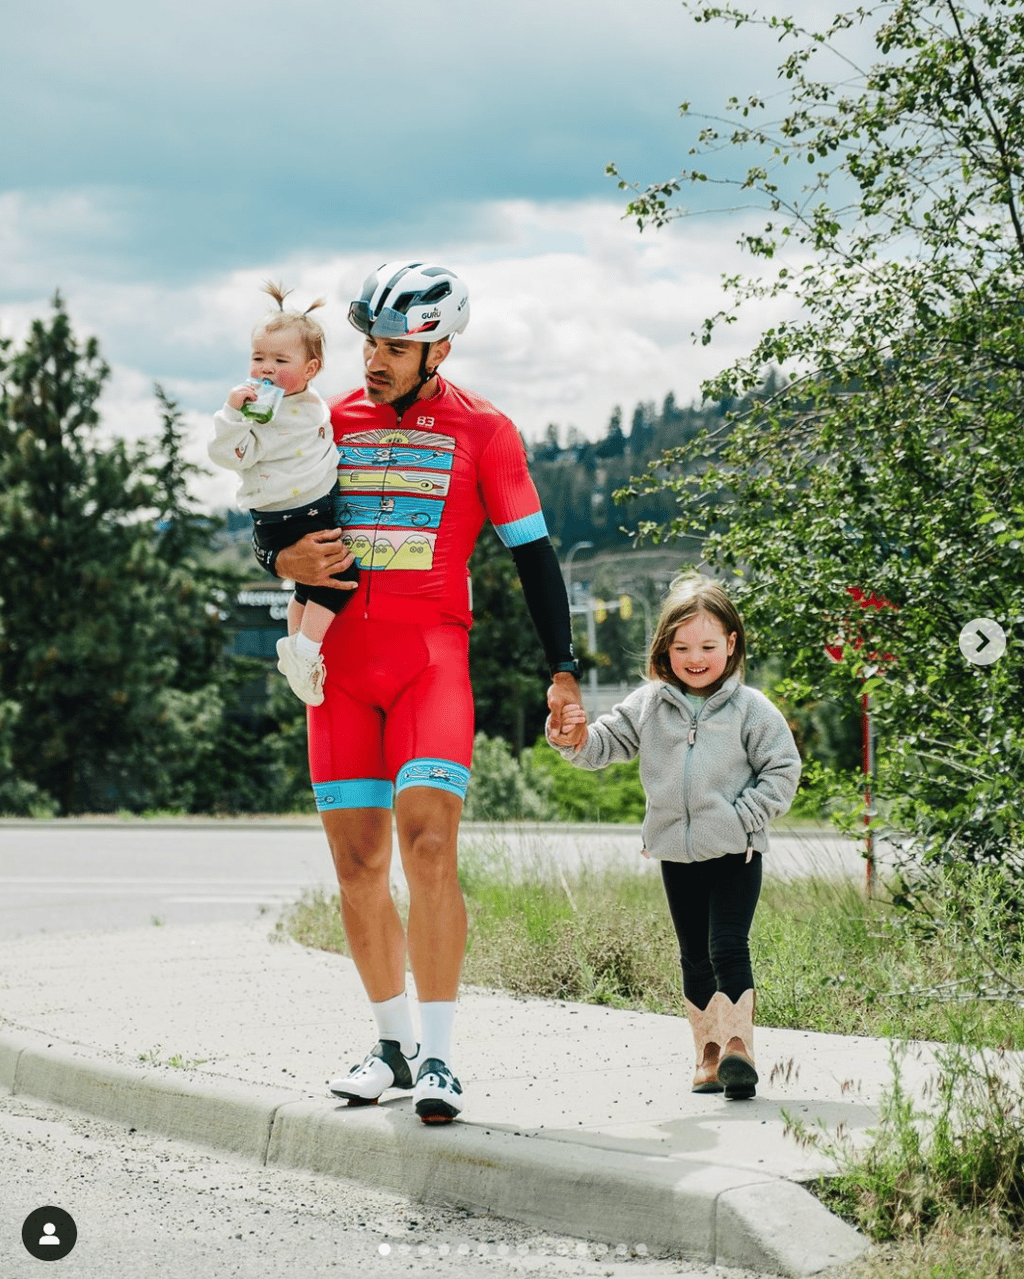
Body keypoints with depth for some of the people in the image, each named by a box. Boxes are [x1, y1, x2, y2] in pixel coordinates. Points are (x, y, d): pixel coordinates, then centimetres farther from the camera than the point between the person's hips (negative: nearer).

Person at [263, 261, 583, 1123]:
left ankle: (437, 1056, -12)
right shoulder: (328, 422, 12)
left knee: (428, 848, -17)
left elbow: (534, 553, 5)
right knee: (358, 865, 4)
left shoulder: (482, 431, 3)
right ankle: (393, 1043, 17)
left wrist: (564, 671, 0)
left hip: (431, 656, -3)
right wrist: (288, 561, -7)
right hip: (339, 658, 4)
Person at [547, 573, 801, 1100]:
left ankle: (738, 1044, -13)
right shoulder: (648, 706, 5)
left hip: (734, 853, -4)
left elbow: (782, 770, -2)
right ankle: (709, 1051, 18)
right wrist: (572, 739, -15)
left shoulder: (751, 709, -3)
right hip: (676, 854, 4)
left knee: (728, 948, -14)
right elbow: (603, 744, 7)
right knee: (694, 958, 10)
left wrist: (743, 817, -11)